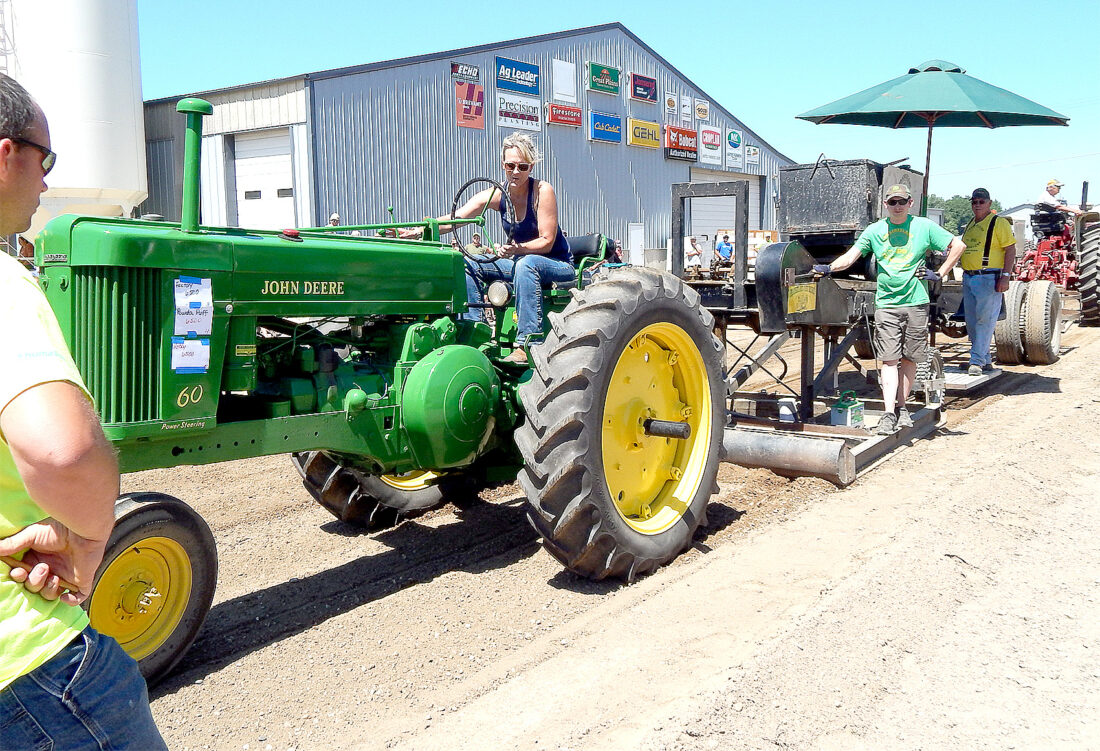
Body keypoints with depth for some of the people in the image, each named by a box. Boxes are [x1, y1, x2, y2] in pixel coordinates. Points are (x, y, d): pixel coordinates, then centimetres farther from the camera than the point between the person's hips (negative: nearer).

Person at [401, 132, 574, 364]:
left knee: (526, 263, -39)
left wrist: (516, 249, -38)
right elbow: (454, 219, -13)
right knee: (469, 264, -12)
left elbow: (546, 242, -19)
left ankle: (528, 345, -42)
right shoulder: (496, 195, -3)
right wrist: (416, 231, -28)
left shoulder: (543, 191, -16)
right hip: (520, 261, 6)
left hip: (558, 264, -6)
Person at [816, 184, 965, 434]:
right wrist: (829, 267, -21)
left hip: (916, 302, 0)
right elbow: (851, 256, -3)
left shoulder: (923, 226, 4)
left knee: (909, 359, 6)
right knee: (889, 360, -6)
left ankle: (901, 407, 16)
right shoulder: (874, 230, 6)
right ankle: (888, 413, -9)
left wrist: (939, 273, 2)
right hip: (886, 303, 0)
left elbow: (958, 245, 10)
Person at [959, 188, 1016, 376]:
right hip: (968, 278, 8)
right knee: (971, 322, 8)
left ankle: (977, 361, -10)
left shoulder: (999, 223, -5)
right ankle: (985, 360, 17)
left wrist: (1005, 277, -17)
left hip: (988, 279, -8)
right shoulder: (970, 225, 17)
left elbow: (1010, 250, -9)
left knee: (985, 320, -9)